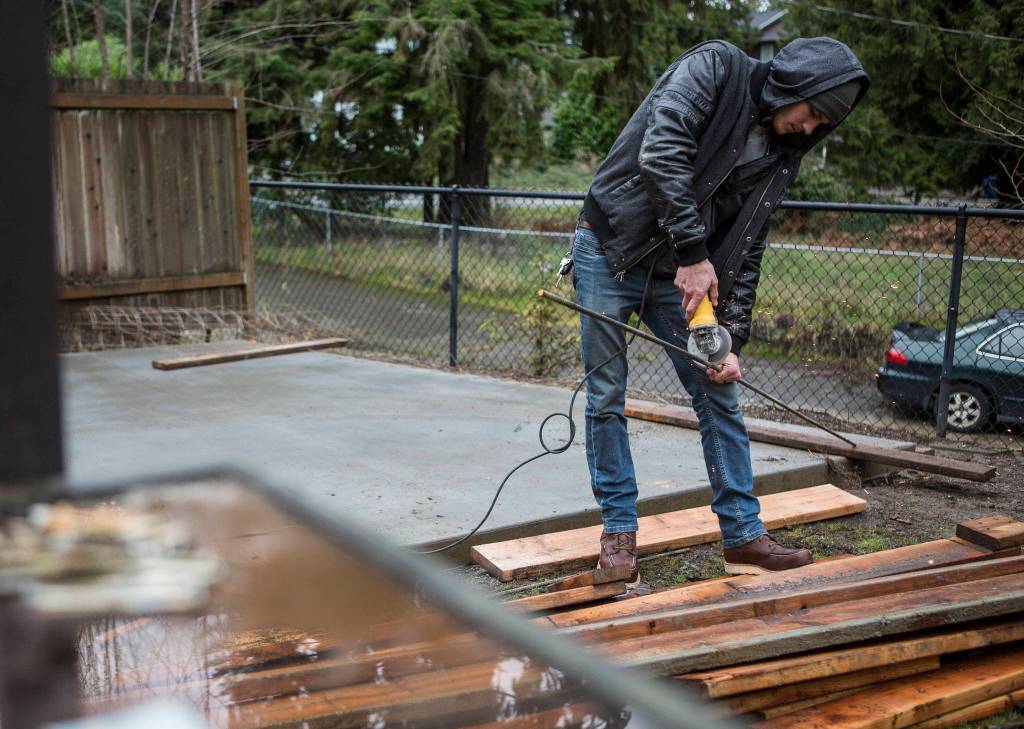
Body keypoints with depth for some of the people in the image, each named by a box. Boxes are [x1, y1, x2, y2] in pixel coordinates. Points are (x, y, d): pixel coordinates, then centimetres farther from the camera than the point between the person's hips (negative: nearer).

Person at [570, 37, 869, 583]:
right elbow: (660, 151, -27)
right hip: (609, 252, -6)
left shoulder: (780, 156, 5)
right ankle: (619, 530, 14)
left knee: (719, 398, 2)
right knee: (606, 397, 0)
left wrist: (733, 339, -5)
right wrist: (693, 252, -27)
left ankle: (743, 537, 11)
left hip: (676, 272, 6)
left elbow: (745, 252, 4)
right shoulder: (715, 67, -12)